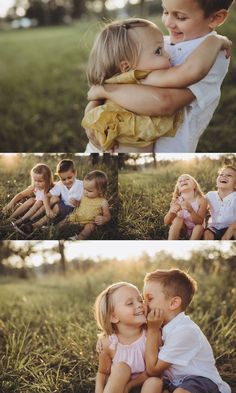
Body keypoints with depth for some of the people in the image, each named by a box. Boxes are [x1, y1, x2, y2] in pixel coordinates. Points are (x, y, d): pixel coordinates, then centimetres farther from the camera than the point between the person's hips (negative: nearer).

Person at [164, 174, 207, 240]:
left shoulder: (201, 200, -17)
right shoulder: (176, 201, -12)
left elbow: (200, 222, -23)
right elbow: (166, 222, -12)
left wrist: (190, 210, -42)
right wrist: (171, 212, -34)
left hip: (195, 233, -1)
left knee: (199, 227, -31)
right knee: (178, 219, -25)